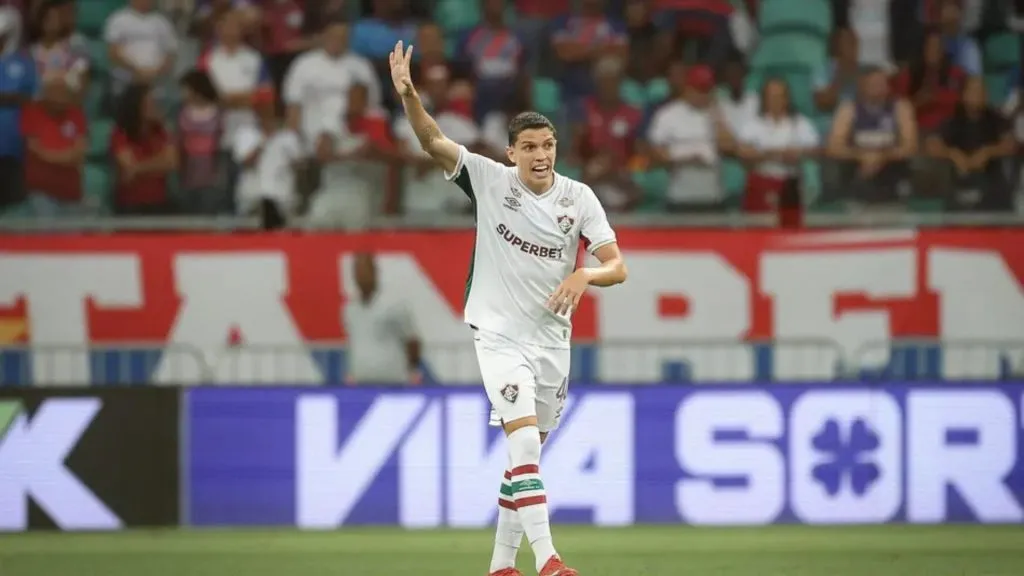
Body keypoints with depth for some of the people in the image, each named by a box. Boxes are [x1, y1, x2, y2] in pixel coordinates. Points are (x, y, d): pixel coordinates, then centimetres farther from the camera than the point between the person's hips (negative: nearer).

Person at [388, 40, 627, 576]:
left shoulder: (578, 197, -3)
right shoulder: (490, 179, -8)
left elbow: (616, 265, -7)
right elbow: (433, 141, -19)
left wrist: (584, 276, -28)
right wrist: (408, 95, -37)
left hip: (551, 337, 4)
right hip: (499, 332, -4)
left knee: (527, 452, 10)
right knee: (524, 437, -20)